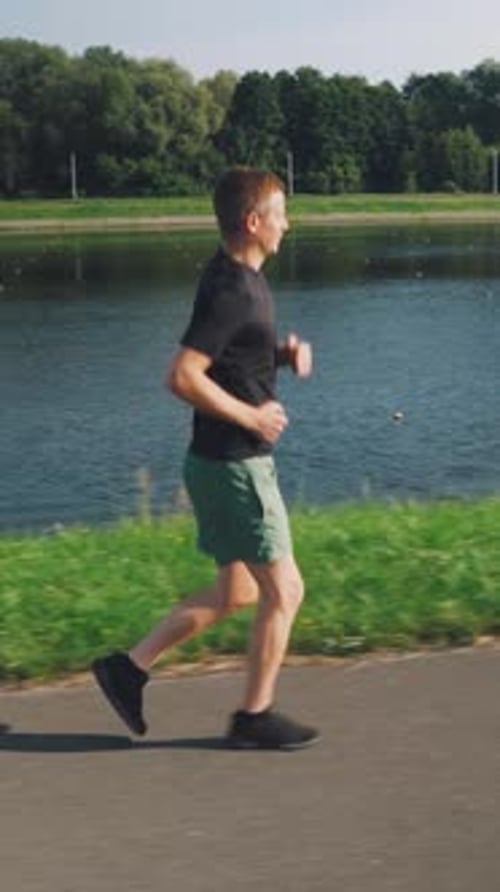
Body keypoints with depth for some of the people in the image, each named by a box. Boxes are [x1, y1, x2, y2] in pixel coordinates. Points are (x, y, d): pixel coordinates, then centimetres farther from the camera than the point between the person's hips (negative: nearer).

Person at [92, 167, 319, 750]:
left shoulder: (240, 279, 10)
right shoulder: (230, 291, -20)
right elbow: (182, 376, -27)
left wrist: (286, 352, 7)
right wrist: (252, 417, -18)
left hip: (227, 461, 10)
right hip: (233, 465, -10)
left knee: (236, 592, 17)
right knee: (283, 590, 0)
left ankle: (129, 667, 20)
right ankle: (255, 717, 13)